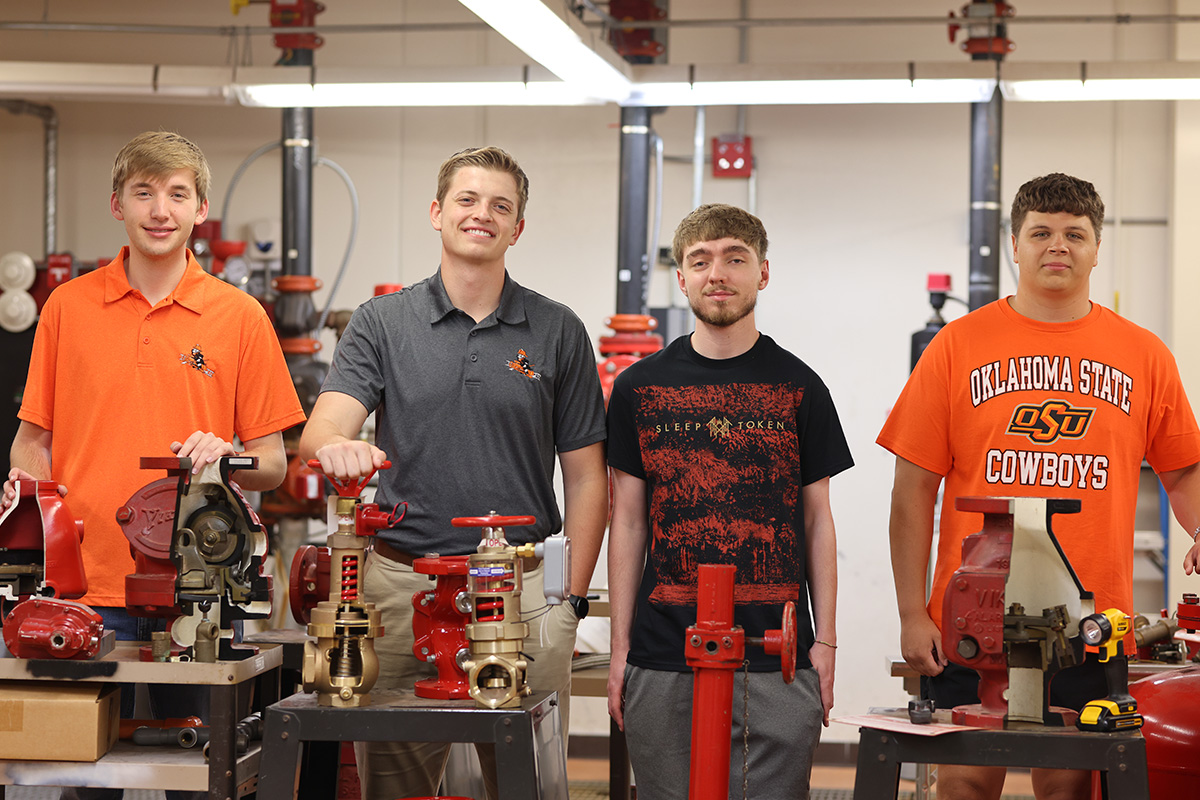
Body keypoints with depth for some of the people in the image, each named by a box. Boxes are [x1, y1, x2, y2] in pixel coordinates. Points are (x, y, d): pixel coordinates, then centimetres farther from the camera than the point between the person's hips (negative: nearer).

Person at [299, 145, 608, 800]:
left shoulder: (558, 332, 6)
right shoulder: (382, 322, 5)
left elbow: (585, 478, 7)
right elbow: (322, 431, -8)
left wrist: (571, 598, -1)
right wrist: (337, 447, -33)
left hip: (522, 589, 0)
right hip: (402, 585, 0)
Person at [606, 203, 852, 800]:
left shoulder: (799, 387, 6)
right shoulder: (640, 388, 7)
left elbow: (817, 520, 8)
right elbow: (628, 522, 8)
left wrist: (825, 640, 2)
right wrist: (619, 647, 4)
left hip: (776, 654, 0)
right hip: (665, 656, 1)